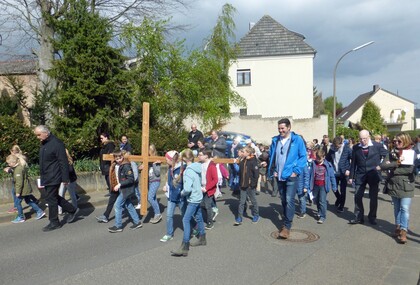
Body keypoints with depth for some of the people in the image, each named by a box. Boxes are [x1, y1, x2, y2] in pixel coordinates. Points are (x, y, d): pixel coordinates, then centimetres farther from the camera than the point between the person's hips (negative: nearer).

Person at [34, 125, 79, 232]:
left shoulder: (56, 143, -17)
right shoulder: (43, 144, 11)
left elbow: (63, 162, -19)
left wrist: (65, 178, -19)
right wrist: (42, 177, 19)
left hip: (53, 178, -9)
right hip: (46, 178, 9)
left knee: (51, 199, -2)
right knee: (53, 197, 15)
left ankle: (54, 223, 12)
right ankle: (72, 210, 28)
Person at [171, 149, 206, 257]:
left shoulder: (188, 171, -22)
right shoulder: (197, 168, 3)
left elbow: (187, 188, -30)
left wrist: (182, 193, -11)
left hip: (192, 199, -9)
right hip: (198, 197, 9)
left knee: (186, 220, -9)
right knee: (198, 218, 21)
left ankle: (184, 247, -10)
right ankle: (202, 239, 39)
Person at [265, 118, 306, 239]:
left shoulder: (297, 139, -7)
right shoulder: (275, 140, 6)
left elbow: (303, 156, -5)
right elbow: (271, 156, 14)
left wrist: (296, 171, -12)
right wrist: (273, 171, 5)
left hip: (291, 176, -5)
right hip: (279, 176, 5)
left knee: (289, 200, -10)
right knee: (283, 200, 14)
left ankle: (287, 227, -4)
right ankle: (287, 222, 28)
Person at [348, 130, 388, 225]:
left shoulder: (377, 146, -5)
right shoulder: (356, 147, 0)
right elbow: (353, 163, 4)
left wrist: (381, 166, -4)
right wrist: (351, 176, 3)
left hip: (373, 175, -1)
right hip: (360, 176, 2)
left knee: (373, 198, 7)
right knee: (357, 197, 1)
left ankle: (372, 217, 22)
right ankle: (358, 217, 13)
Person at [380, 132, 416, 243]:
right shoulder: (392, 152, 3)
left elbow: (410, 169, -16)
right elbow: (382, 166, -7)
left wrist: (392, 168, -15)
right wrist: (396, 163, -19)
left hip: (406, 185, -3)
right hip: (393, 185, 3)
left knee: (405, 208, -7)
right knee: (397, 208, 14)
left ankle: (403, 231, -6)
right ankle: (398, 227, 26)